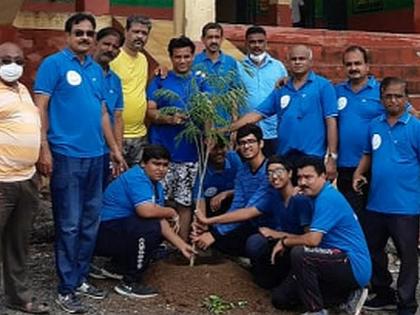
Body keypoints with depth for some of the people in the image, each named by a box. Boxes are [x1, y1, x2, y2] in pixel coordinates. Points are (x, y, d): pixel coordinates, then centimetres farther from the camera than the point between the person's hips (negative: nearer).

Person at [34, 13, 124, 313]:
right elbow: (40, 107, -9)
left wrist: (115, 149, 18)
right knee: (69, 224, -3)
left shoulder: (97, 69, 15)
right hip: (66, 155, -7)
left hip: (95, 155, 7)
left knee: (91, 222, 12)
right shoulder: (54, 64, -4)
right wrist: (44, 149, -16)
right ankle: (66, 288, 8)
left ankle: (81, 278, 25)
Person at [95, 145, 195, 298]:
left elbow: (161, 221, 7)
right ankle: (129, 283, -14)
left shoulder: (156, 185, 11)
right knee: (149, 227, -27)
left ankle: (119, 266, 20)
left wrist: (181, 245, 0)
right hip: (103, 232, -10)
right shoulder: (136, 177, -19)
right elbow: (146, 211, -33)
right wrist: (171, 212, -14)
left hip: (120, 229, 10)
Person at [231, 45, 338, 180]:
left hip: (313, 157, -4)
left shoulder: (323, 86, -1)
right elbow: (256, 114, 11)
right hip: (284, 157, 5)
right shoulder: (281, 90, 13)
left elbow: (331, 122, -5)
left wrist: (332, 157, -10)